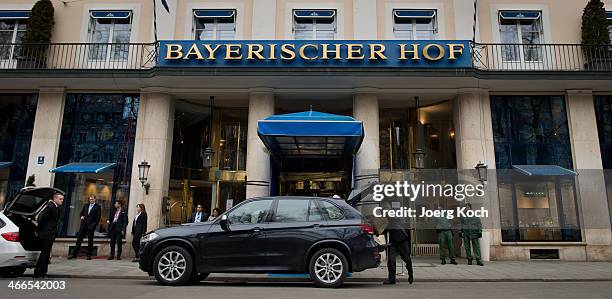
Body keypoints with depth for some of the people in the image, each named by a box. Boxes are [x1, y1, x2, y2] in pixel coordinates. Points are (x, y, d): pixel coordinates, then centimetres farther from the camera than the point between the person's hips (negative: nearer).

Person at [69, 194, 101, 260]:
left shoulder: (98, 207, -1)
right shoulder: (85, 206, 15)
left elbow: (98, 217, -5)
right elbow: (81, 212, 26)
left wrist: (94, 225, -10)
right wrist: (81, 216, 4)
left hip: (91, 226, -5)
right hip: (83, 225, 5)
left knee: (90, 241, 0)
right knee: (79, 239, 4)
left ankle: (89, 255, 6)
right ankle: (74, 254, 10)